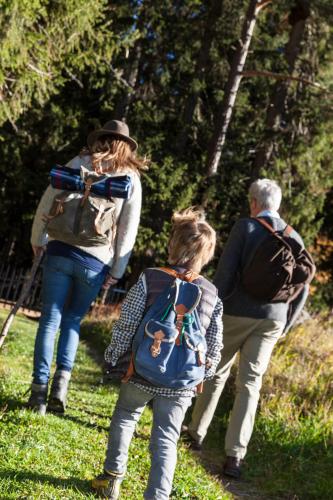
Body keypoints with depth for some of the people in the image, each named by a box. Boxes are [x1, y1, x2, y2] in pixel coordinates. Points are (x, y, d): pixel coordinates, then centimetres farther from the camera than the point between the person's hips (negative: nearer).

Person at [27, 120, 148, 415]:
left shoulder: (79, 163, 7)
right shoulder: (131, 178, 7)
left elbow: (47, 203, 5)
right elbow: (129, 229, 2)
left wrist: (38, 239, 18)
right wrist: (117, 270, 6)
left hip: (61, 251, 0)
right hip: (96, 261, 0)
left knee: (50, 320, 3)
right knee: (73, 320, 15)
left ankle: (39, 390, -1)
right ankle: (62, 381, -1)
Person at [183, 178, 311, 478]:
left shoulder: (245, 227, -7)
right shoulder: (295, 238, 5)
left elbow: (225, 273, -12)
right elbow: (302, 290, 7)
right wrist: (284, 326, 16)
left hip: (237, 313, -2)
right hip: (272, 319, 3)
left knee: (216, 374, 16)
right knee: (250, 384, 5)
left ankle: (197, 432, 31)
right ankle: (235, 455, 0)